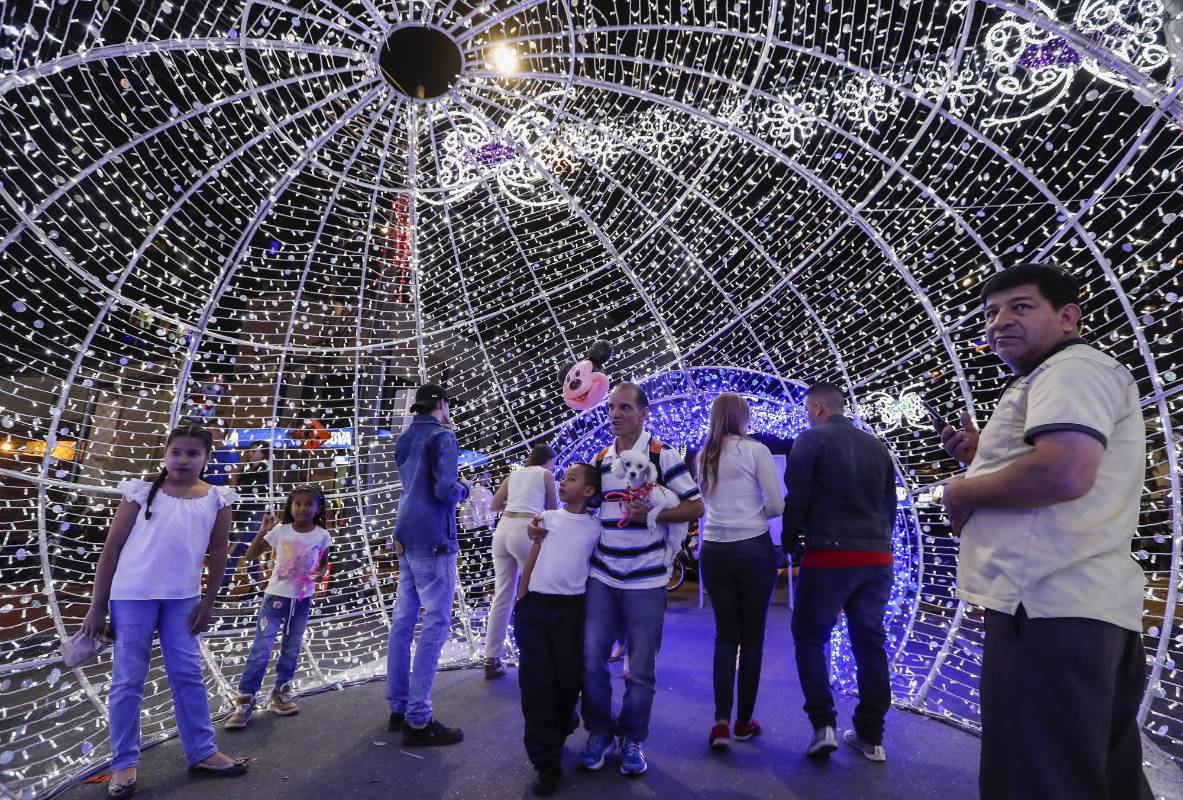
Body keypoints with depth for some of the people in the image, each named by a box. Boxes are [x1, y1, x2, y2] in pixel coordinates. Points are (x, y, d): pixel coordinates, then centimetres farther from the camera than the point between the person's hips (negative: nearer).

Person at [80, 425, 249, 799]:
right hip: (132, 596, -1)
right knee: (128, 680, 5)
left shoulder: (217, 499, 0)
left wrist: (208, 601, 2)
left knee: (188, 675, 9)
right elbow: (112, 547, 0)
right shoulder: (142, 491, -3)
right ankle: (124, 764, 20)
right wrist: (97, 605, 0)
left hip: (183, 598, 2)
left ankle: (202, 752, 20)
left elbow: (218, 552, 4)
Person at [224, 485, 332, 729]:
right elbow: (250, 556, -7)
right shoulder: (280, 530, -10)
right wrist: (262, 531, -20)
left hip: (302, 599, 2)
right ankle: (245, 700, 6)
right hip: (276, 596, -1)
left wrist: (320, 573, -15)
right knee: (260, 649, -4)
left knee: (292, 650, 13)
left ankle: (281, 692, 30)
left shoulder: (322, 536, -8)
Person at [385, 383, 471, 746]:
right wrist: (464, 488, 1)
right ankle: (418, 721, -2)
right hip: (432, 539, -9)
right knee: (435, 625, -4)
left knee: (403, 622, 12)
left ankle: (398, 708, 21)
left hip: (406, 536, 9)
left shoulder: (405, 439, 14)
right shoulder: (442, 437, -11)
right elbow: (445, 489, -21)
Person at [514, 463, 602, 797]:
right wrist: (521, 598, 8)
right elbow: (532, 559, 11)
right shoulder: (547, 517, 9)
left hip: (570, 609, -1)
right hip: (535, 606, 2)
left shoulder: (596, 527, 3)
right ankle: (547, 763, 8)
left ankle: (558, 733, 35)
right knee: (536, 682, -1)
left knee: (568, 679, 5)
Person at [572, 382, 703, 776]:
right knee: (591, 658, 5)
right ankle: (600, 732, 27)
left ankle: (632, 739, 28)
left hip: (645, 580, -4)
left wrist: (653, 513, -21)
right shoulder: (599, 459, 8)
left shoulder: (663, 455, -7)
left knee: (641, 669, 8)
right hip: (602, 576, 4)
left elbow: (696, 506, -6)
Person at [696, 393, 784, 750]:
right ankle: (744, 721, 21)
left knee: (725, 635, 13)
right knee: (752, 637, 11)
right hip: (754, 548, -3)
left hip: (714, 551, 4)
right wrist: (755, 514, 11)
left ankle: (721, 721, 5)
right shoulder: (756, 451, -7)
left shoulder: (704, 457, 7)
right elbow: (776, 506, -7)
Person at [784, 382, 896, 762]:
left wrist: (787, 545, 3)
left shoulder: (811, 439, -5)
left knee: (809, 639, 10)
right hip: (877, 558, 6)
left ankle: (824, 725, 3)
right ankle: (871, 737, 19)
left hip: (829, 556, -5)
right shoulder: (876, 445, 13)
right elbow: (890, 504, 17)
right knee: (870, 643, 13)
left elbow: (796, 501, -9)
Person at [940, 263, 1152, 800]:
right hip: (1091, 605, 11)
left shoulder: (1071, 368, -8)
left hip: (1048, 605, -11)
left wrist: (963, 491, -12)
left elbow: (1064, 474, -27)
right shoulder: (1082, 377, 25)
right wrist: (982, 457, 16)